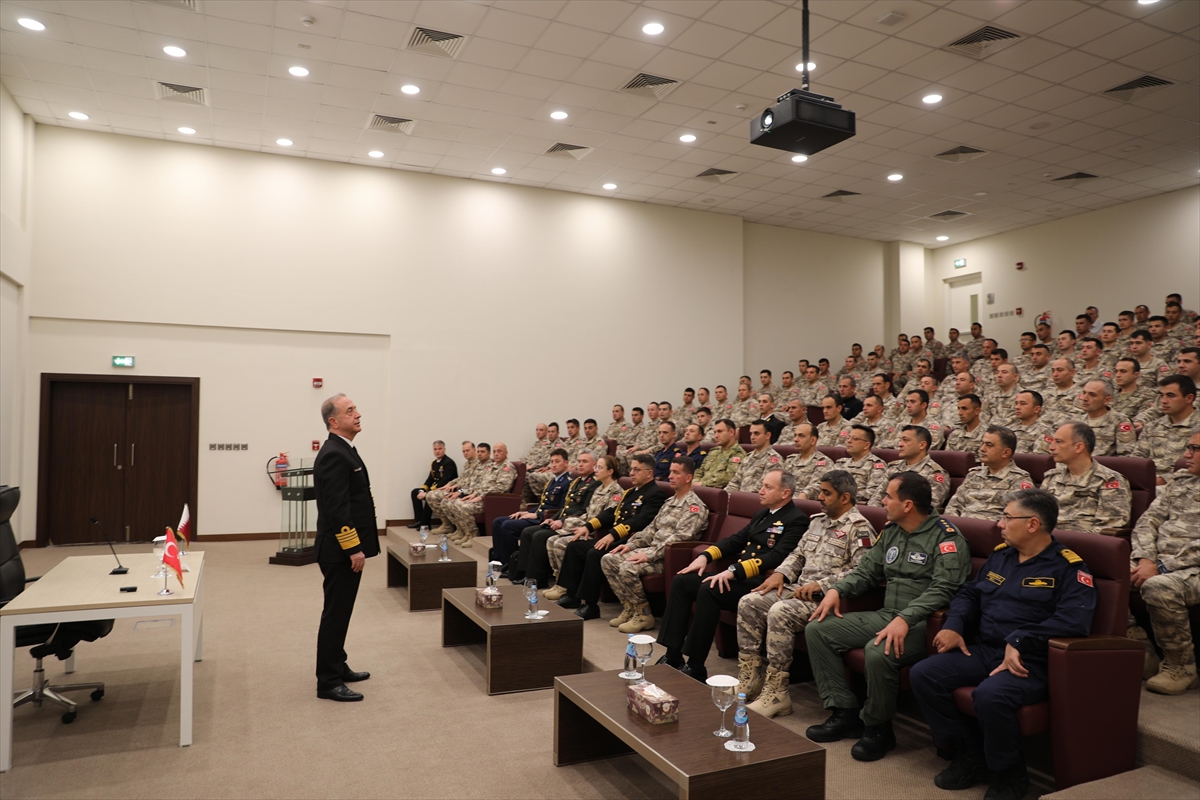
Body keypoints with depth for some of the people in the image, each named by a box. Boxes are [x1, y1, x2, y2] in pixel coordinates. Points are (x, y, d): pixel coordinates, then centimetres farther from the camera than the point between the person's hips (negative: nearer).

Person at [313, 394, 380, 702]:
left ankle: (337, 667, 31)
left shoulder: (344, 451, 13)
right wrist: (353, 549, -22)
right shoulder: (334, 455, -20)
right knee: (335, 614, -1)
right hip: (341, 551, -10)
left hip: (348, 549, 10)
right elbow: (336, 509, -25)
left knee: (340, 612, 19)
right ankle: (328, 682, 8)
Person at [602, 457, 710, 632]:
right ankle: (629, 608, 4)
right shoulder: (669, 502, 19)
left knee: (628, 568, -29)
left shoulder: (694, 506, -10)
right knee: (607, 559, -3)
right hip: (652, 550, 9)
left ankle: (643, 615, -10)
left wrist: (649, 555, -24)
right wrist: (631, 544, 5)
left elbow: (679, 538, -21)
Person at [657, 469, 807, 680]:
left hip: (760, 582, -9)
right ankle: (673, 655, -5)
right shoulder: (762, 514, 20)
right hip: (737, 575, 9)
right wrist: (706, 555, 3)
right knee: (681, 581, -5)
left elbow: (777, 557, -21)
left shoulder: (797, 520, -8)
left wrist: (734, 570, -29)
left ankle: (696, 668, -21)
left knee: (708, 590, -31)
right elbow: (736, 540, 21)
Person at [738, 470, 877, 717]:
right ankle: (749, 679, -1)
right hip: (799, 590, 9)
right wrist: (780, 573, 5)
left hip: (826, 598, -8)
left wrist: (820, 585, -22)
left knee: (779, 613, -31)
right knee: (748, 603, -7)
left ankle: (776, 694, -22)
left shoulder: (859, 528, -8)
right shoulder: (817, 521, 18)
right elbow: (798, 553, 24)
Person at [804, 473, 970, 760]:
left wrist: (905, 618, -34)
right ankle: (845, 713, 2)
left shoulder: (946, 537, -11)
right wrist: (838, 590, 0)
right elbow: (867, 570, 18)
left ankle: (877, 728, -9)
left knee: (878, 652, -37)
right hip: (886, 615, 8)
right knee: (816, 629, -2)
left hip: (922, 623, -8)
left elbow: (944, 588, -23)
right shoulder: (891, 531, 13)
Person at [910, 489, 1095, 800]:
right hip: (981, 650, 7)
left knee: (990, 695, -36)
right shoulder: (1000, 555, 16)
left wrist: (1019, 641, -24)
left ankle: (1009, 773, -6)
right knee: (922, 675, -12)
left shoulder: (1068, 567, -6)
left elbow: (1074, 620, -20)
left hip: (1029, 661, -7)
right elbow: (969, 593, 22)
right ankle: (971, 753, 5)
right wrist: (954, 625, 2)